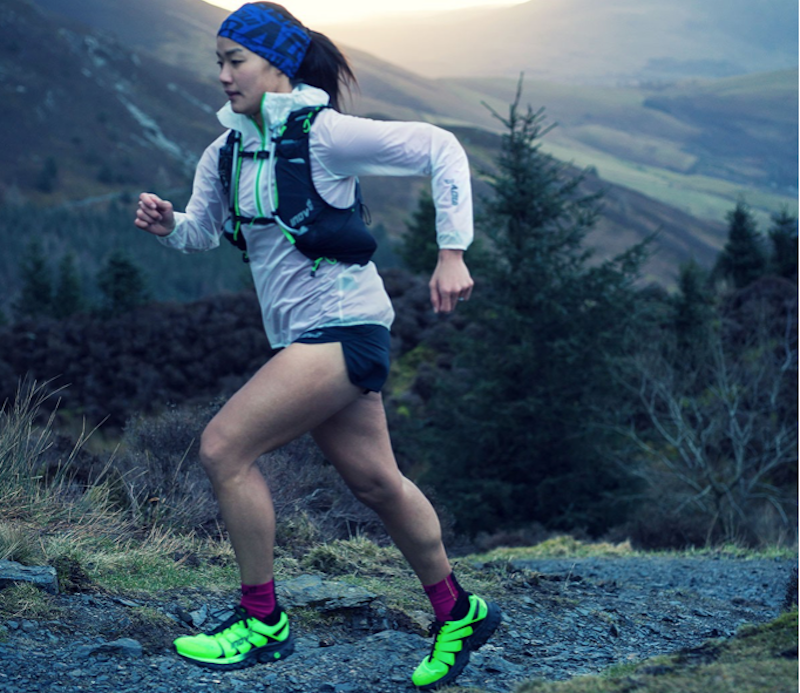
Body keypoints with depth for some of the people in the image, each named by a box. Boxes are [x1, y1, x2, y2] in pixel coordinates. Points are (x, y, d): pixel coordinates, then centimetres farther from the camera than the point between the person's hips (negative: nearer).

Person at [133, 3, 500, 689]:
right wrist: (166, 223, -4)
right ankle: (458, 613, 31)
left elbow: (440, 148, -12)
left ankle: (262, 621, 1)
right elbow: (203, 231, 20)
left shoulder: (323, 135, -13)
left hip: (345, 327, -8)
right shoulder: (227, 155, 8)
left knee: (223, 448, -13)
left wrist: (452, 254, -17)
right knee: (375, 482, 14)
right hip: (302, 337, 8)